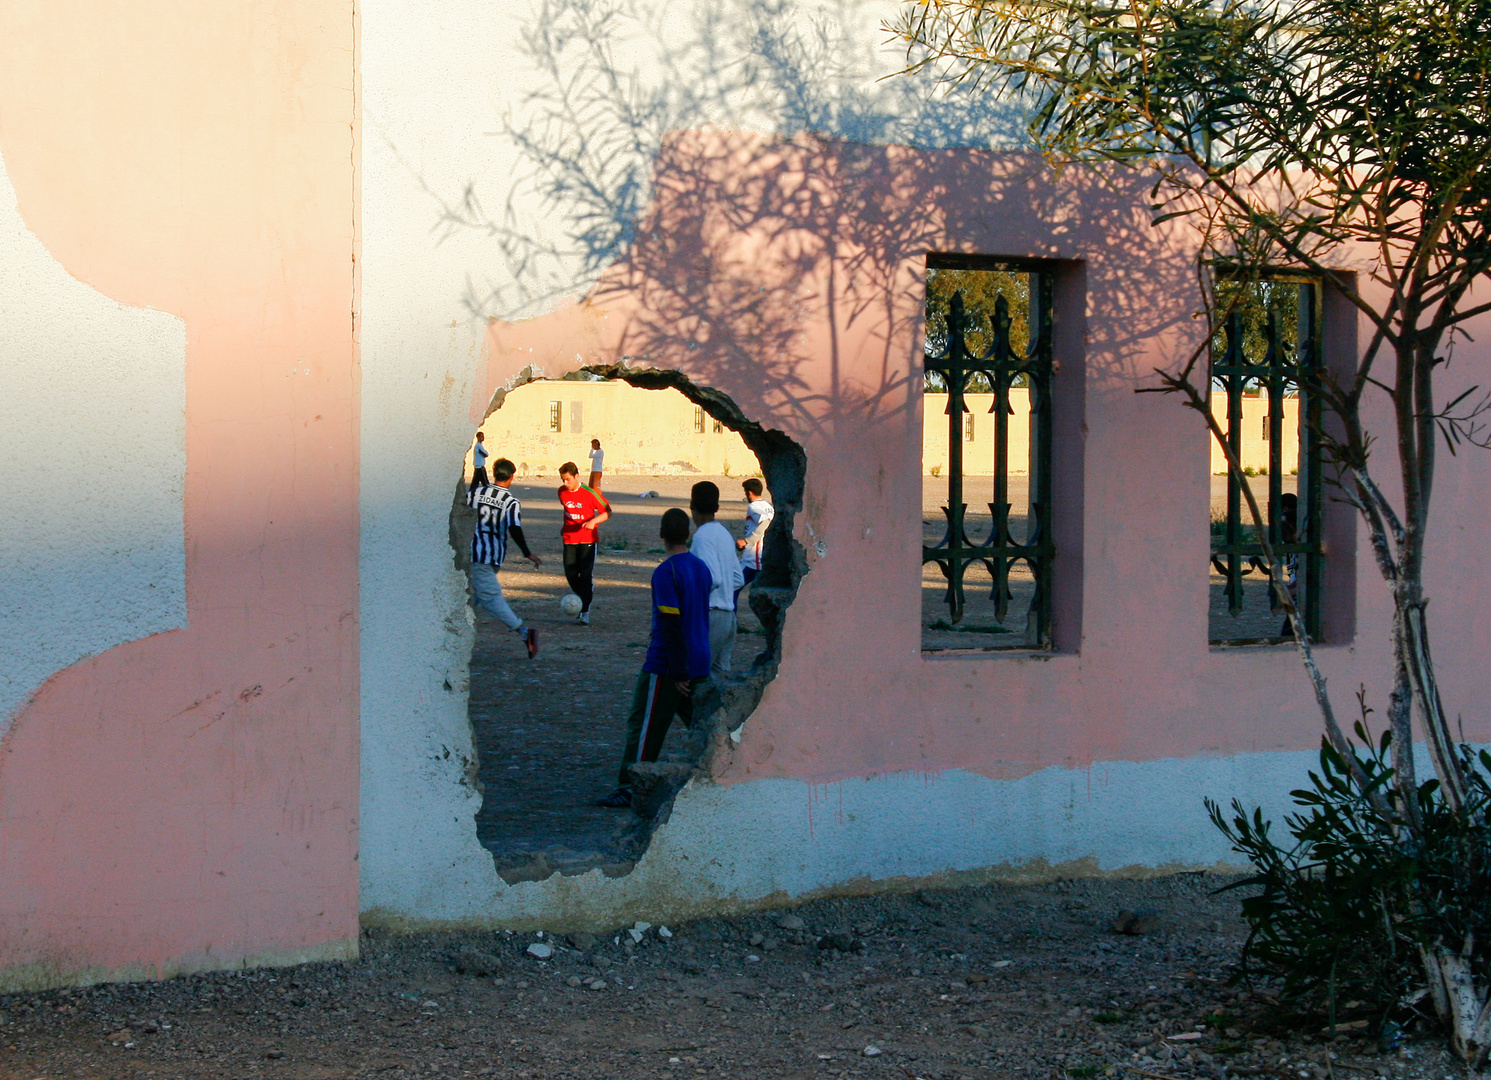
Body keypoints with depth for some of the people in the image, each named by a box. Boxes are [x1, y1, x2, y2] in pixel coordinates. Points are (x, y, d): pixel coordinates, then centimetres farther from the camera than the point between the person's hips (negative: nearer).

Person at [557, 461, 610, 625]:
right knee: (571, 575, 1)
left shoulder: (589, 493, -13)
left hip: (587, 539, -5)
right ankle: (584, 600, 27)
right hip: (569, 539, 5)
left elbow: (607, 511, -7)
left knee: (586, 575, -9)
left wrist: (593, 521, -22)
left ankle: (585, 613, -5)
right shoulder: (562, 492, 2)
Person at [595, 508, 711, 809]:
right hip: (699, 665, 7)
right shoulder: (701, 567, 9)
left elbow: (671, 624, -20)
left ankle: (629, 789, 1)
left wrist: (677, 673, -18)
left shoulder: (666, 572, -15)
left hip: (665, 665, -7)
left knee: (643, 726, -1)